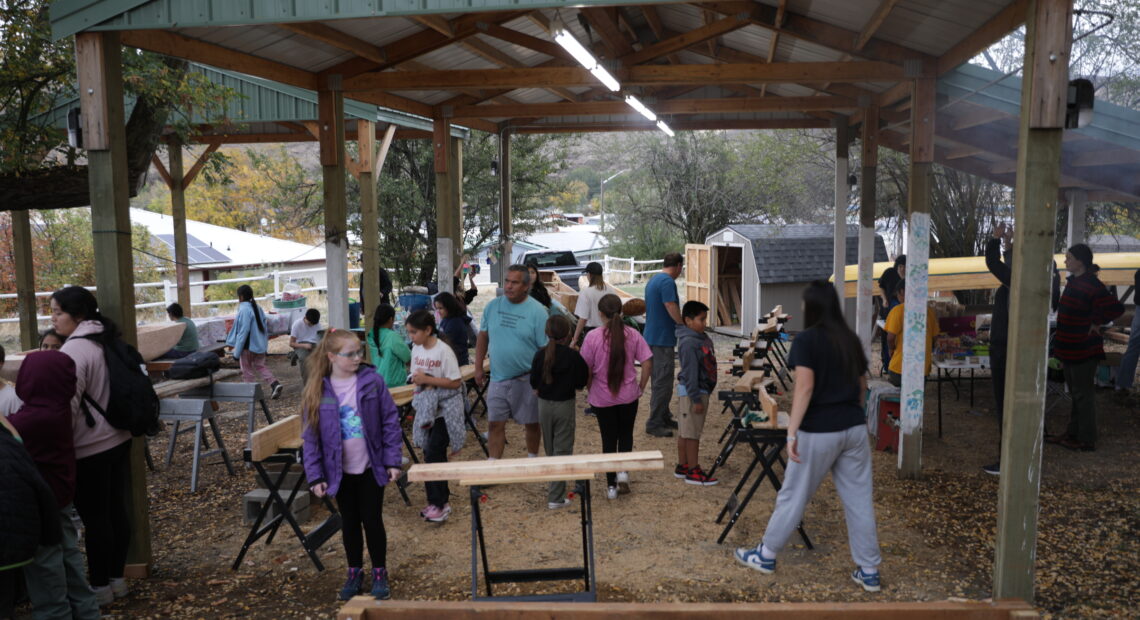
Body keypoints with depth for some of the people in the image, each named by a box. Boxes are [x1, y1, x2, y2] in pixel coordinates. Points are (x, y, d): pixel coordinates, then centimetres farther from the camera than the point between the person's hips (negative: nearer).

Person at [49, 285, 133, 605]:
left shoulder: (74, 350, -18)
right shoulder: (105, 342, 9)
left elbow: (68, 406, -19)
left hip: (89, 448, -9)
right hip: (118, 440, 9)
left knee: (95, 518, 3)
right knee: (117, 510, 14)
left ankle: (100, 585, 14)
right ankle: (116, 578, 24)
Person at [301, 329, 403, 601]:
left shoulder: (372, 383, -10)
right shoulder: (316, 392, -8)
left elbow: (390, 422, -4)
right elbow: (311, 437, -3)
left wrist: (393, 461, -6)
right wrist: (315, 476, -5)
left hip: (371, 468, -1)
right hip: (340, 472, 1)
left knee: (372, 521, 9)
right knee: (350, 523, 15)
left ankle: (380, 574, 28)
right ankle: (355, 573, 34)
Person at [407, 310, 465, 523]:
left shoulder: (443, 351, -16)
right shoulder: (416, 349, 5)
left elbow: (455, 382, -17)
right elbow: (416, 377, 12)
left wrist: (428, 379, -22)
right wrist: (417, 379, -11)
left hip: (445, 410, -7)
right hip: (426, 408, 7)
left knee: (434, 454, -11)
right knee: (430, 454, 11)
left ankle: (441, 503, -1)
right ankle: (436, 500, 22)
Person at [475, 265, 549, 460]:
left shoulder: (537, 311, -12)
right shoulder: (493, 306, 0)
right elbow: (483, 337, 10)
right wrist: (478, 367, 7)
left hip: (527, 379, -3)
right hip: (498, 378, 3)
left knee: (532, 423, 13)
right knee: (495, 424, 6)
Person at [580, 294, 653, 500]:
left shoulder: (593, 337, -13)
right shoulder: (632, 334, -6)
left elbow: (586, 369, -10)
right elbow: (647, 364, -7)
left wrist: (590, 390, 7)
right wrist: (640, 387, 5)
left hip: (602, 397, -1)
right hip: (628, 395, 1)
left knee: (608, 439, 10)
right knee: (626, 434, 21)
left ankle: (611, 485, 16)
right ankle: (623, 470, 2)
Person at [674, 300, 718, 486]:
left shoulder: (702, 337, 9)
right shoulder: (688, 343, -22)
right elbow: (690, 373, -22)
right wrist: (696, 399, -21)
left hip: (702, 390, 10)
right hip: (691, 392, -10)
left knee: (685, 431, 16)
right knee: (692, 432, 0)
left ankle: (682, 467, 26)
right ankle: (693, 471, 9)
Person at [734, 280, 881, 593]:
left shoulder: (806, 339, -11)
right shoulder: (851, 339, 8)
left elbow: (805, 387, -20)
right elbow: (862, 386, 17)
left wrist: (792, 431, -20)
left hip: (819, 430, -6)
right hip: (855, 428, 6)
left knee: (794, 495, 7)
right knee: (859, 499, 11)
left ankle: (766, 555, 22)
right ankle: (869, 571, 18)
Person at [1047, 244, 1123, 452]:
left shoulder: (1092, 285, -19)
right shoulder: (1073, 281, 9)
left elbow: (1116, 308, -26)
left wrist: (1096, 322, -14)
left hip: (1083, 349, -9)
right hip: (1070, 348, 9)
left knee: (1082, 394, -1)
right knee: (1075, 393, 17)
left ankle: (1087, 441, 7)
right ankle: (1073, 433, 28)